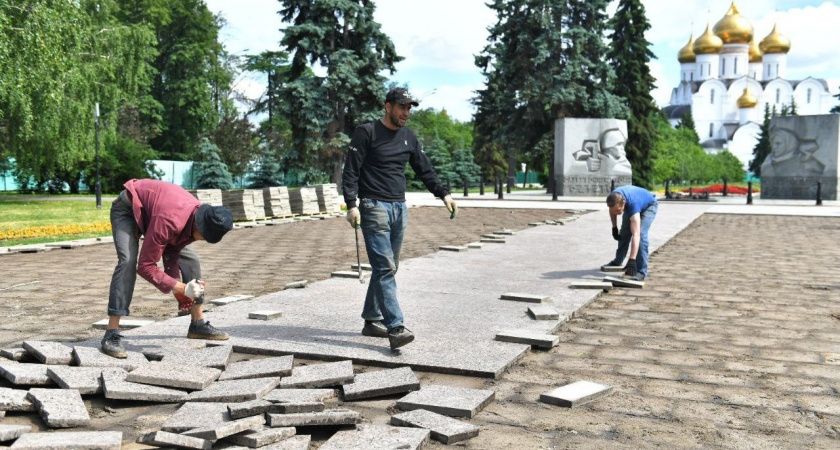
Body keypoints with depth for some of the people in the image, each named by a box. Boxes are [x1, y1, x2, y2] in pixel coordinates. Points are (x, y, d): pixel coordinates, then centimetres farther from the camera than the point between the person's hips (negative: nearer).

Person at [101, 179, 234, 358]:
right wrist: (181, 288, -38)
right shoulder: (169, 221, -43)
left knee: (190, 259, 1)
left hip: (152, 209, 8)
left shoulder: (199, 217, -19)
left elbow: (173, 252, -8)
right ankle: (111, 336, -28)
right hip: (128, 209, -7)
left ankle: (198, 324, 13)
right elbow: (145, 266, -36)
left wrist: (179, 288, -20)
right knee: (128, 262, -30)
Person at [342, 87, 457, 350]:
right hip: (374, 208, -7)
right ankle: (395, 328, -18)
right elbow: (351, 171, -8)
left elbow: (424, 169, 20)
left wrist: (443, 194, 10)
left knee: (387, 268, 9)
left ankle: (372, 320, 20)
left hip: (399, 209, 7)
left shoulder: (408, 136, 14)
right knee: (384, 267, -13)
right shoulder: (367, 133, -5)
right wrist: (352, 205, -18)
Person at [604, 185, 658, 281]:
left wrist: (632, 260, -60)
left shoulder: (632, 204, -47)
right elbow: (612, 210, -2)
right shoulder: (613, 199, -32)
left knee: (641, 234, -24)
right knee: (624, 232, 9)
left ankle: (641, 272, -20)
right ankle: (617, 261, 31)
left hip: (648, 206, -6)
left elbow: (636, 235, -54)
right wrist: (614, 228, -1)